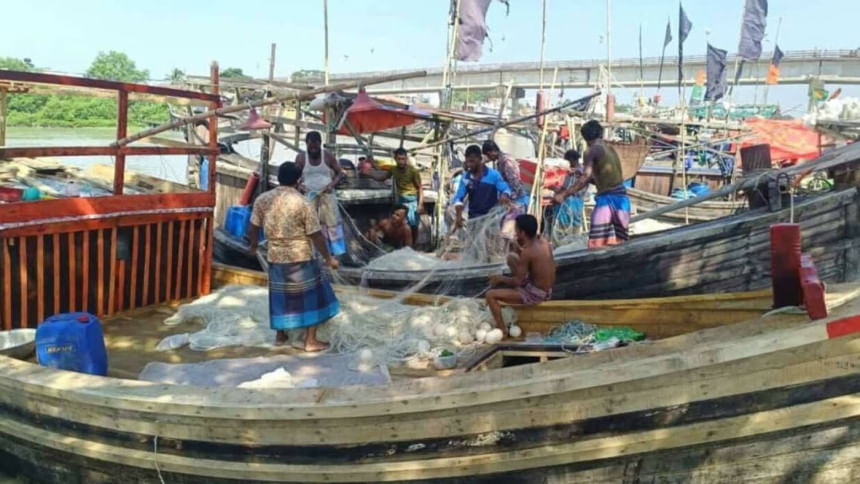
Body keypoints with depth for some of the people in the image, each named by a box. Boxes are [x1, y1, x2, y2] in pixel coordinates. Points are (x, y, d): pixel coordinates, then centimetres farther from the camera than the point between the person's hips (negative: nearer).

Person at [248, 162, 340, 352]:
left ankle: (280, 335, 30)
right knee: (311, 297, 7)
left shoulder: (262, 199, -1)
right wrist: (328, 258, -2)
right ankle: (310, 340, 9)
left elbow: (254, 227, 8)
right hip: (300, 258, -5)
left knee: (280, 296, 19)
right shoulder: (303, 203, -14)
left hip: (275, 257, 5)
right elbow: (316, 235, -13)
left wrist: (253, 245, 28)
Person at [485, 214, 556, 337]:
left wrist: (500, 279, -3)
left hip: (535, 295, -9)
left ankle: (502, 331, -4)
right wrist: (519, 245, 2)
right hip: (547, 290, 9)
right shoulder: (543, 241, -1)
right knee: (512, 258, 22)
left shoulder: (527, 252, -25)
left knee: (491, 295, -9)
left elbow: (518, 282, -19)